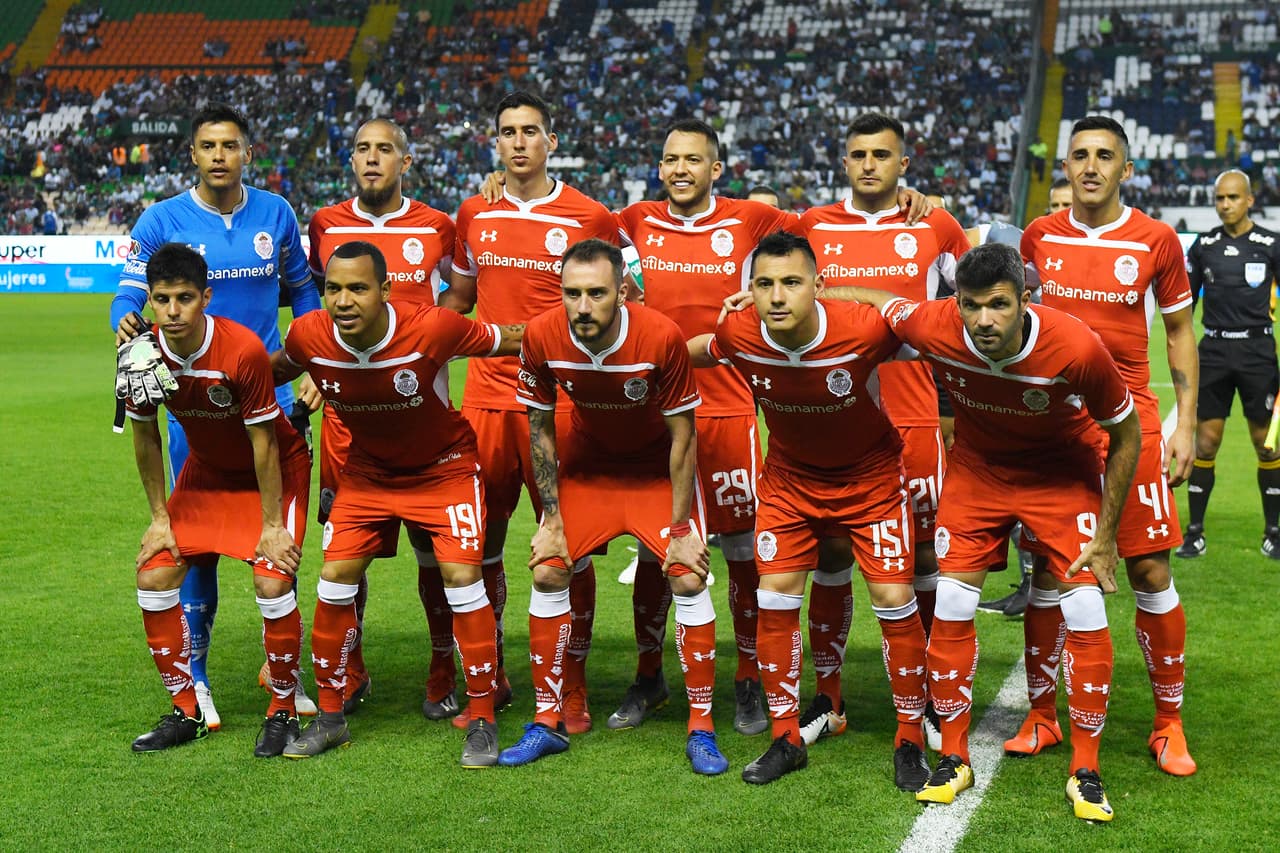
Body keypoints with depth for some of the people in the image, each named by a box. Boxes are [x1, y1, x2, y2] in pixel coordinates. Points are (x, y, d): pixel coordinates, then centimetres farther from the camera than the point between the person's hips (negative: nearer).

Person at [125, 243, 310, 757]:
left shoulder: (243, 350, -32)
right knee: (154, 578, -5)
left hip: (274, 470, -5)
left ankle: (283, 712, 2)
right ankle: (187, 712, 11)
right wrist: (159, 517, -1)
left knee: (272, 582, -20)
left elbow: (263, 441, -23)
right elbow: (145, 436, -3)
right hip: (205, 472, 5)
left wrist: (272, 526, -18)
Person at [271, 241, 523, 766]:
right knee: (334, 578, -3)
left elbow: (510, 341, -15)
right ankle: (330, 717, 15)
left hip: (445, 466, -3)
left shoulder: (433, 329, -31)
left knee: (461, 575, -15)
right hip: (367, 470, 3)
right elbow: (273, 371, 5)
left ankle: (482, 720, 1)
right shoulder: (308, 338, -22)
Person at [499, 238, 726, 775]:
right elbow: (540, 428, -8)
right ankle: (548, 721, 9)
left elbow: (682, 436, -19)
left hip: (656, 465, -2)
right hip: (585, 459, 2)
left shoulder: (661, 337, -31)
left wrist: (679, 527, -16)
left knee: (689, 579, -12)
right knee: (547, 572, -6)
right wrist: (552, 519, -8)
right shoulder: (542, 337, -24)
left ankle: (701, 729, 1)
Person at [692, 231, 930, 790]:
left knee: (895, 600, -5)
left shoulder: (865, 330, -31)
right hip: (789, 477, 2)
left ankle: (910, 742, 12)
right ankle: (786, 740, 15)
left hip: (871, 476, -2)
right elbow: (688, 352, 1)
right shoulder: (737, 337, -23)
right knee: (775, 598, -2)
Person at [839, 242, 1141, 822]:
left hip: (1063, 474, -2)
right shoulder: (935, 328, -28)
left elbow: (1126, 435, -16)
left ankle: (1085, 772, 7)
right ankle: (954, 758, 15)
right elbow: (873, 300, -4)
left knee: (1085, 614, -9)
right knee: (951, 607, -3)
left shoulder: (1075, 347, -33)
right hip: (977, 469, 2)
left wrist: (1106, 535, -12)